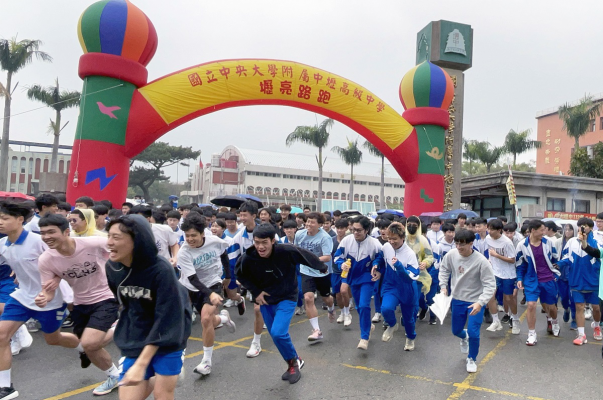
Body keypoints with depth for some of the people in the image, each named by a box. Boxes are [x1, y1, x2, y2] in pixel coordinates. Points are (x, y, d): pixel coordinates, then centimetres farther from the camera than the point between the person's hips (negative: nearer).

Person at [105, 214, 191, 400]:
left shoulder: (161, 270, -27)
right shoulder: (111, 267, -10)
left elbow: (166, 321, -24)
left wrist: (141, 364, -25)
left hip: (167, 339, -5)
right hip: (135, 341, 5)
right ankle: (168, 375, 32)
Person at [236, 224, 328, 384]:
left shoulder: (286, 251, -29)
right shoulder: (248, 258, -21)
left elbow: (306, 256, -10)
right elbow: (241, 275, 1)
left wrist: (322, 268, 6)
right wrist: (256, 292, -7)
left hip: (286, 298, -4)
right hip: (265, 300, 4)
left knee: (278, 333, -19)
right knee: (276, 335, 10)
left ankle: (294, 361, 10)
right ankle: (294, 363, 35)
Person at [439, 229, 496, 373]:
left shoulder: (481, 261, -26)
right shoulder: (451, 254, -14)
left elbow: (490, 285, -22)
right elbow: (444, 269, 6)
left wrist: (480, 303, -33)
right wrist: (443, 287, -2)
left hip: (475, 301, -4)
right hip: (457, 300, 4)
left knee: (473, 333, -8)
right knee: (456, 331, 16)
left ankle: (471, 359, 22)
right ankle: (464, 337, 55)